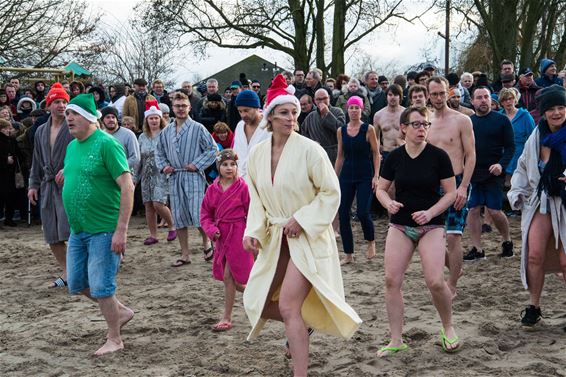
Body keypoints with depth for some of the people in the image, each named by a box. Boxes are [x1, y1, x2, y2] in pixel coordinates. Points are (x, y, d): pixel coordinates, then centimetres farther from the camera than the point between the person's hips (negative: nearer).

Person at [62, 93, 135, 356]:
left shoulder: (106, 144, -15)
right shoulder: (72, 146, 9)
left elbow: (127, 187, -19)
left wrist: (121, 230, -22)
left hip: (104, 231, -8)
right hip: (78, 230, 8)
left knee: (101, 287, -2)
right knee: (77, 285, 13)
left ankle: (114, 340, 16)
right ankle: (121, 311, 32)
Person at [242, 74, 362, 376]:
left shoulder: (309, 149, -14)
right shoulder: (257, 154, 2)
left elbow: (331, 192, -10)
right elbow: (257, 201, 10)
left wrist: (301, 219, -17)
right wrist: (253, 231, -5)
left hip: (308, 238, -6)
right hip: (275, 239, 6)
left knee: (288, 307, -16)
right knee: (257, 302, 8)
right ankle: (304, 321, 36)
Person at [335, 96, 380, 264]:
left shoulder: (368, 129, -3)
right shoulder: (341, 131, 7)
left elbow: (376, 154, -2)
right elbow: (340, 156, 13)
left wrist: (376, 176, -10)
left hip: (365, 176, -4)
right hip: (346, 176, 4)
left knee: (362, 212, -14)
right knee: (343, 213, -1)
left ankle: (371, 241, 17)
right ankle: (348, 254, 11)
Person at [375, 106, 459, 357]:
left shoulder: (438, 156, -5)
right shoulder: (394, 157, 1)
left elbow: (451, 193, -2)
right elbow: (381, 189, 10)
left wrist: (430, 213, -16)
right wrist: (389, 203, -11)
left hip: (431, 226, -3)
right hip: (400, 226, 3)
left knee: (435, 282, -14)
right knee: (391, 280, -5)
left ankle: (448, 328, 15)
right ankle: (396, 341, 7)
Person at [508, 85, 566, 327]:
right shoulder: (537, 137, 5)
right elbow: (523, 167, 16)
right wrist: (517, 193, 7)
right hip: (541, 202, 3)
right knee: (535, 254, -1)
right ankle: (533, 307, 12)